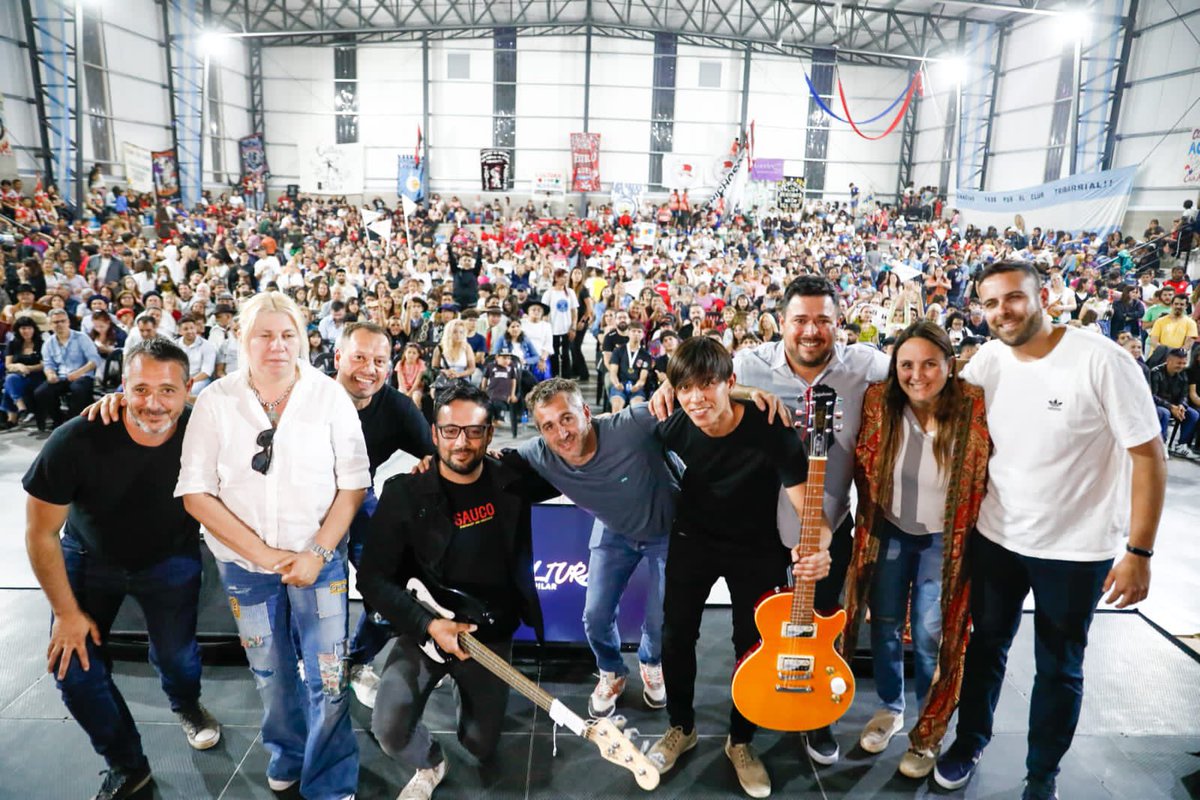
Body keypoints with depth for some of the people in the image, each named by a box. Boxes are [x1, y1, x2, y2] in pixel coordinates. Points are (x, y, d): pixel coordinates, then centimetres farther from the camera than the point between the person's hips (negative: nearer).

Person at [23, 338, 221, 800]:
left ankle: (186, 706, 41)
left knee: (176, 654, 2)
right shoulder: (76, 441, -33)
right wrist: (67, 612, -11)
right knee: (73, 669, 1)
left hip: (170, 560, 0)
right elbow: (40, 533, -18)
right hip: (89, 560, 0)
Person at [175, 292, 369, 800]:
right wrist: (262, 553, -12)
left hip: (319, 558, -1)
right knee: (270, 673, 18)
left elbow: (353, 484, -6)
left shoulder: (329, 396, -8)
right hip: (245, 563, 1)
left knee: (328, 678, 0)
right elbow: (196, 494, -7)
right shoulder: (216, 401, -6)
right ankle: (287, 753, 45)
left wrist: (316, 553, -13)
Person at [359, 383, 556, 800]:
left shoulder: (512, 480, -8)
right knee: (390, 728, -21)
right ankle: (429, 765, 17)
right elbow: (373, 577, -13)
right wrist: (428, 625, -24)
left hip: (493, 636, 2)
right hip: (424, 630, -2)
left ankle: (460, 685, 47)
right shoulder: (404, 492, -14)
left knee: (481, 745, 12)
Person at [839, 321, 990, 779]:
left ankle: (929, 732, 30)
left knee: (930, 638, 6)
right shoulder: (878, 403, -15)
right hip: (888, 532, 2)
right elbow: (861, 467, 0)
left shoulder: (976, 410, -21)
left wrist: (972, 541, -8)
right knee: (884, 625, 15)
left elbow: (989, 480, -8)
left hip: (943, 539, -2)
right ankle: (890, 709, 40)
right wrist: (871, 517, 1)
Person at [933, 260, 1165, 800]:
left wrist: (1139, 552, -16)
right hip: (996, 537, 4)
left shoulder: (1101, 360, -19)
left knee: (1059, 670, 15)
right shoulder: (990, 358, -6)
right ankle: (970, 740, 42)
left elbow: (1149, 455, -15)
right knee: (985, 648, 20)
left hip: (1075, 548, -3)